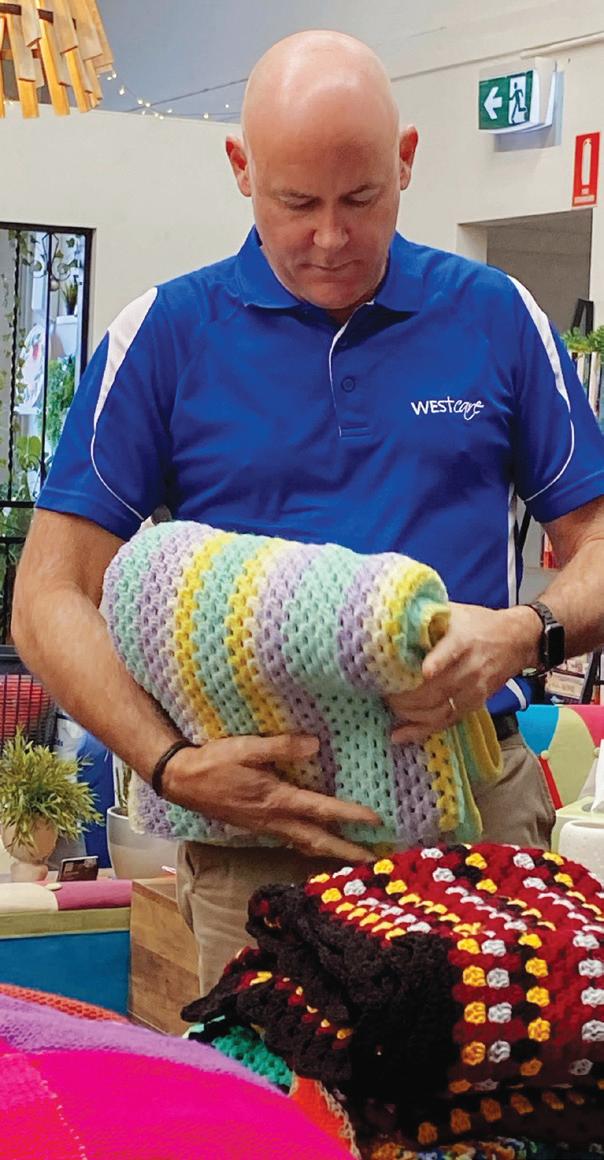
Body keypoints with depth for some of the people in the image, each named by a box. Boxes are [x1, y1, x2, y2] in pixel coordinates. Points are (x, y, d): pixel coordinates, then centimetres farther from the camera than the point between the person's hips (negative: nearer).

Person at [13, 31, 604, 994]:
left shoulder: (496, 317, 7)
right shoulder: (165, 334, 2)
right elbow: (52, 596, -1)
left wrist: (524, 634, -14)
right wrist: (173, 767, -15)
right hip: (260, 815, -1)